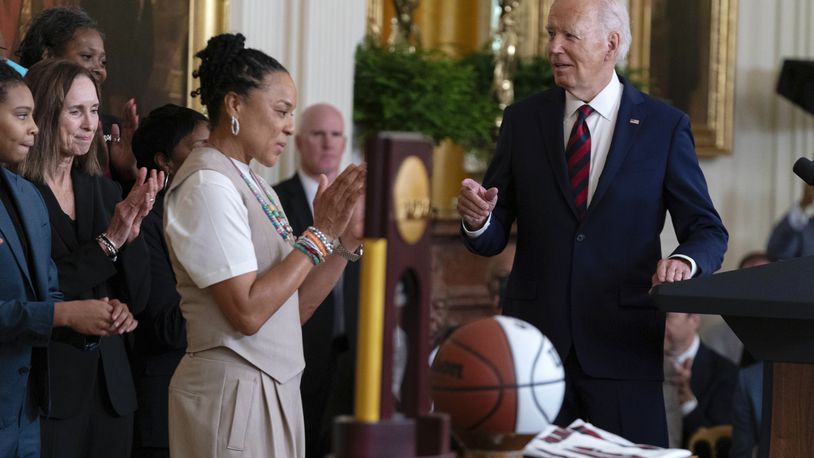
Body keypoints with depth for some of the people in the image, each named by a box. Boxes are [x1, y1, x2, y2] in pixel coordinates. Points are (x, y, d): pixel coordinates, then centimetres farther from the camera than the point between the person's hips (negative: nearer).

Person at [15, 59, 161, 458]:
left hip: (111, 385, 6)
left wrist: (132, 233, -7)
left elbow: (136, 297, 10)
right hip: (47, 389, -6)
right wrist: (109, 241, -19)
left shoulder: (104, 191, 10)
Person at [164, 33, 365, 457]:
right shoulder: (207, 183, -13)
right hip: (232, 389, -8)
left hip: (275, 387, 8)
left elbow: (295, 308, 11)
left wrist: (346, 240, 0)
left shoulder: (251, 184, 12)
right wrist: (319, 234, -14)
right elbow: (247, 312, -20)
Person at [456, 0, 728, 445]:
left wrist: (685, 260, -21)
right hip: (534, 337, 2)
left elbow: (707, 231, 2)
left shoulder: (665, 126, 1)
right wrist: (477, 219, -18)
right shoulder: (523, 120, 6)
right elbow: (492, 239, 6)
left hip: (624, 346, -1)